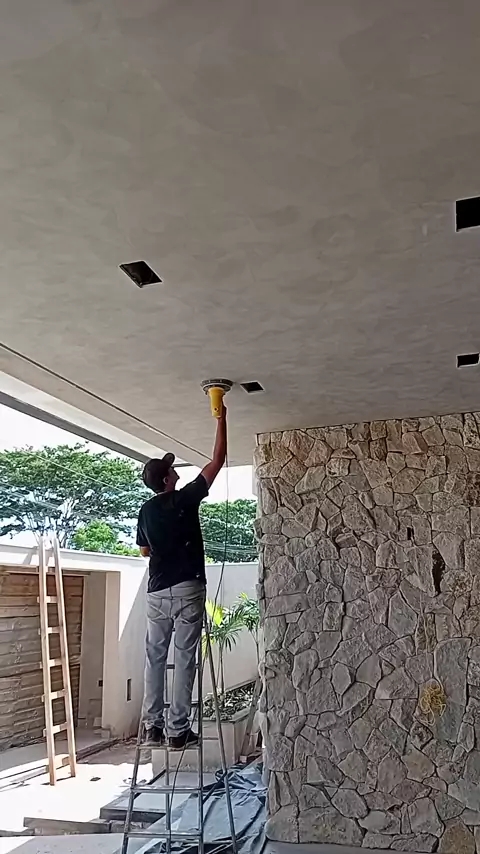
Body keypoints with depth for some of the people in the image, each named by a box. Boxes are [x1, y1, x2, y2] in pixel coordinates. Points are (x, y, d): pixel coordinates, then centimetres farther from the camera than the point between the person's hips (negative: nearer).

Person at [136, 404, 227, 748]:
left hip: (157, 592, 6)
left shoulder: (147, 511, 9)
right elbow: (218, 460, -3)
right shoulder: (185, 499, -7)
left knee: (155, 658, 9)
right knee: (184, 659, -1)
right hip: (187, 589, -5)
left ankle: (153, 726, 12)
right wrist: (221, 418, 4)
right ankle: (178, 729, 2)